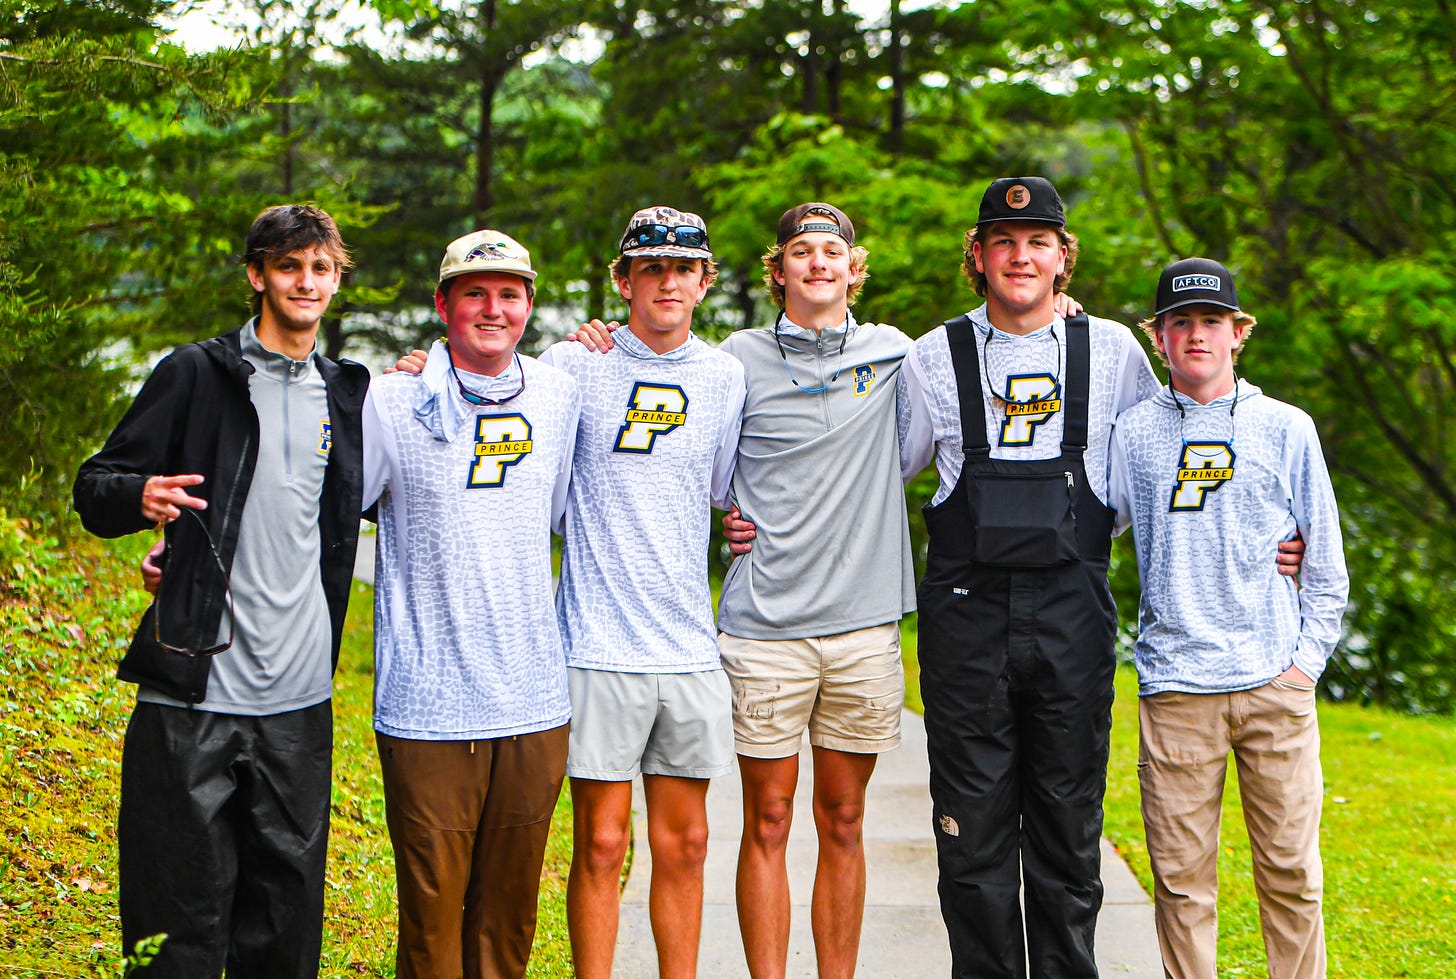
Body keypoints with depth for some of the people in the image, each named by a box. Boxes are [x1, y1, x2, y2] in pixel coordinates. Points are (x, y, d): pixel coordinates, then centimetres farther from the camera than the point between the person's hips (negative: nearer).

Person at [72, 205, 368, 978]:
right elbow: (94, 490, 0)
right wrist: (140, 496, -22)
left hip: (300, 699, 4)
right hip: (193, 690, -4)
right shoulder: (197, 375, 2)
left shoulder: (348, 396, 15)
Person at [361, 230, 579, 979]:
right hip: (427, 703, -3)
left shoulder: (558, 397, 9)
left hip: (535, 700, 4)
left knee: (509, 913, 10)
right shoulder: (392, 403, -2)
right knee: (432, 909, -1)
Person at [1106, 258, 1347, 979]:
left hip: (1276, 684, 0)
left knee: (1290, 872, 0)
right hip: (1175, 686, 0)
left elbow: (1326, 564, 11)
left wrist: (1307, 659, 2)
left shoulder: (1287, 430, 9)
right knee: (1182, 877, -1)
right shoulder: (1133, 434, 9)